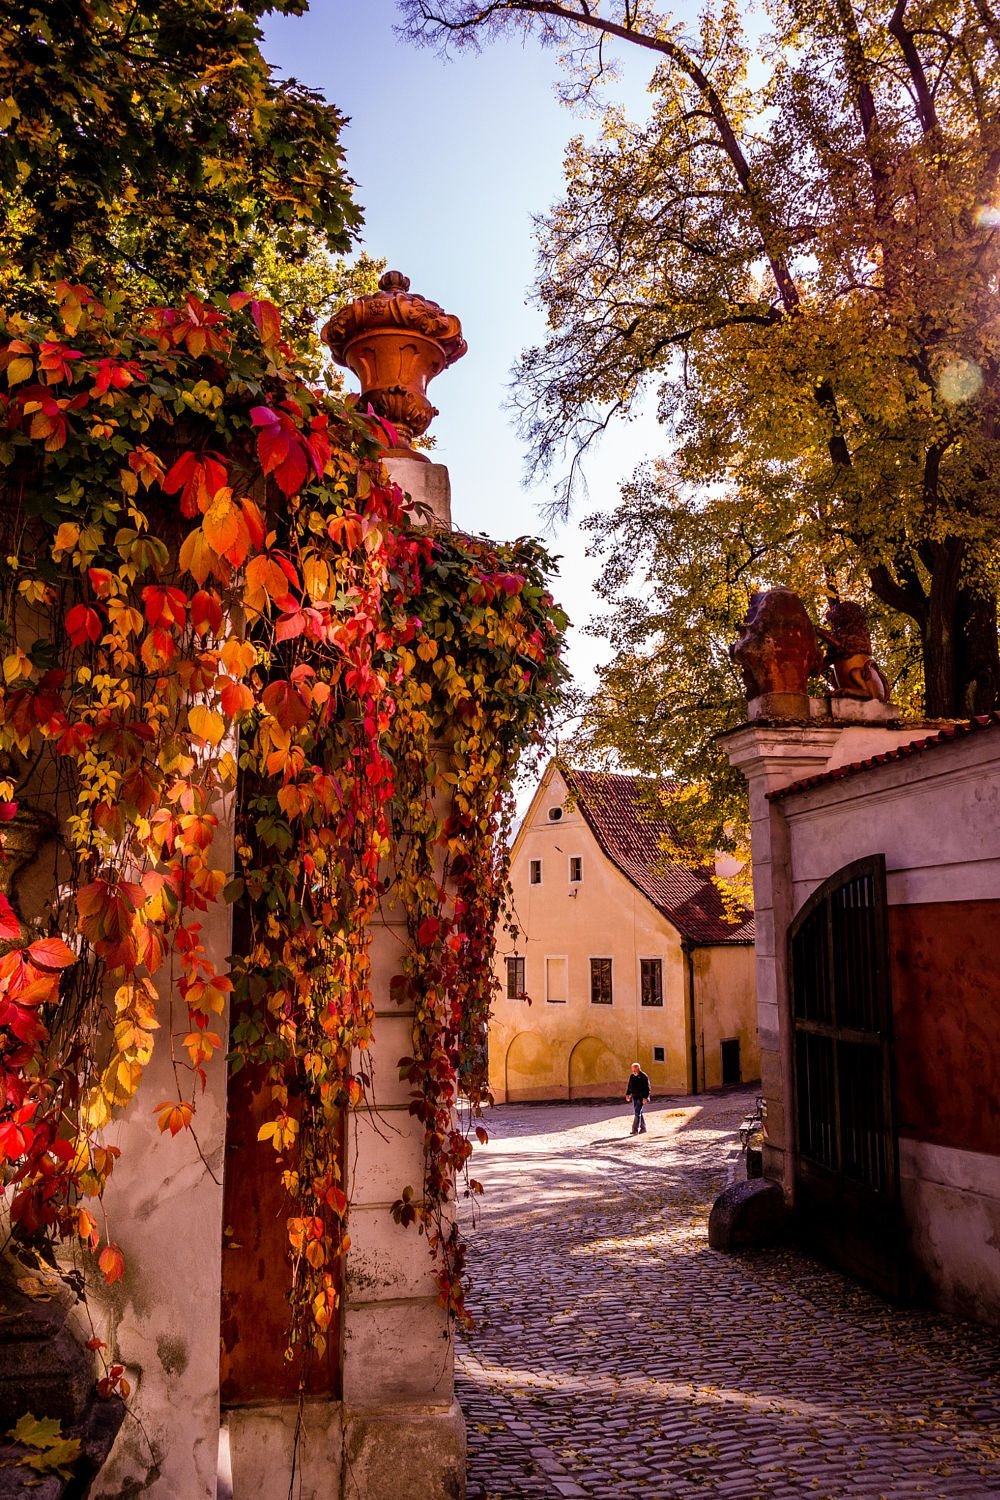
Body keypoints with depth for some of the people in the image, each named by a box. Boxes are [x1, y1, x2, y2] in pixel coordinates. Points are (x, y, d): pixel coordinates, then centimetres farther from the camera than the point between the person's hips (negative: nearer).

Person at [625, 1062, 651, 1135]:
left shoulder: (643, 1076, -11)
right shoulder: (632, 1076, 10)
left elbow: (647, 1088, -13)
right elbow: (629, 1086, 19)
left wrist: (645, 1097, -19)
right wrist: (627, 1094, 9)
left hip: (641, 1097, -7)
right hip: (634, 1097, 7)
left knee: (637, 1113, -13)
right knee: (639, 1113, 13)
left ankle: (635, 1130, -14)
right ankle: (643, 1128, 23)